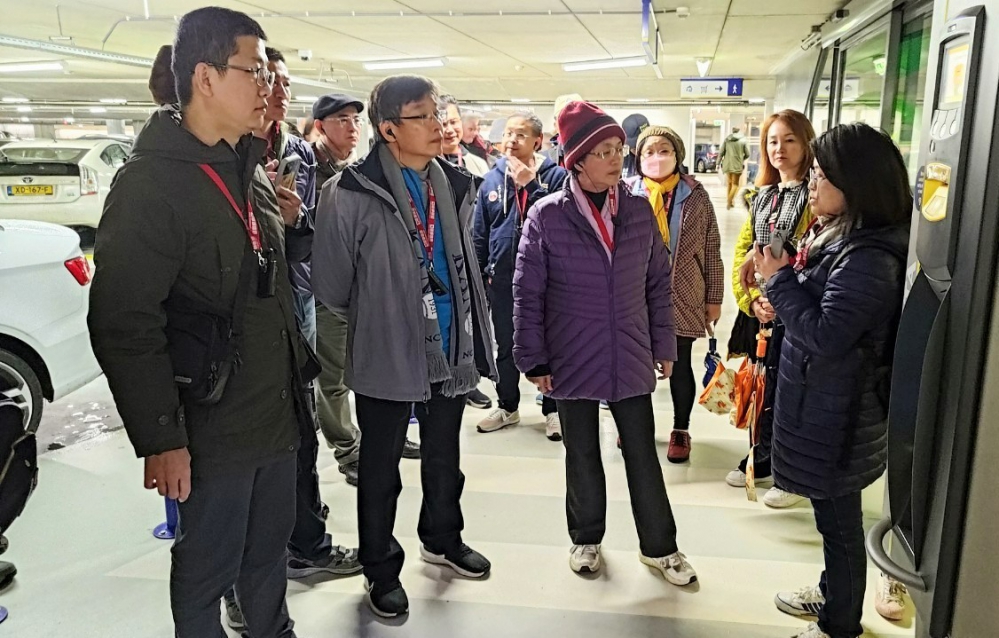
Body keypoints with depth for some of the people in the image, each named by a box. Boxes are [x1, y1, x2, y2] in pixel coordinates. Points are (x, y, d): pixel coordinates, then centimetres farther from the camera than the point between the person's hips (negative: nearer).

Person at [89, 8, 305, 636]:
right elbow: (124, 325, -19)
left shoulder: (252, 170, 10)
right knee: (207, 572, 12)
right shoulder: (151, 183, -17)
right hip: (213, 431, -7)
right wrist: (160, 440, -18)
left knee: (270, 551, 22)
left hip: (277, 416, 8)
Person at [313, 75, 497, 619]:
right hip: (387, 357, -5)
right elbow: (333, 286, -9)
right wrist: (373, 320, 6)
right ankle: (381, 569, 32)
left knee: (445, 458, 22)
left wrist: (475, 335, 14)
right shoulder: (352, 193, -17)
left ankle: (442, 539, 46)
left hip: (451, 350, 6)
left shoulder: (453, 185, 4)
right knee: (380, 469, 12)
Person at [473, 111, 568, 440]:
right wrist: (479, 273, 9)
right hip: (502, 279, 4)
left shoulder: (555, 175, -4)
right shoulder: (492, 179, 6)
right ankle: (508, 407, 32)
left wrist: (531, 185, -19)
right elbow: (479, 233, 11)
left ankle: (553, 410, 22)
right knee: (505, 347, 15)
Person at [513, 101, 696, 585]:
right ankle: (586, 538, 36)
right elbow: (528, 294, -6)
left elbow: (658, 283, 7)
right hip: (573, 360, -2)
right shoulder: (547, 217, -10)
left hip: (630, 359, 2)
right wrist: (534, 359, -6)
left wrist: (664, 344, 7)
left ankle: (659, 546, 30)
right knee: (582, 456, 15)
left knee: (644, 455, 11)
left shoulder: (640, 210, 0)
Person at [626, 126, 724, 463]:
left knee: (679, 367, 10)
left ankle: (681, 429, 29)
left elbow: (711, 251, 0)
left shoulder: (696, 196, -3)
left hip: (682, 300, -1)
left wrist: (714, 298, 0)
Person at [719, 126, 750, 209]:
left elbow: (721, 153, 1)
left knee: (729, 183, 18)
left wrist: (719, 163, 10)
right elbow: (747, 155, 3)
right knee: (735, 184, 2)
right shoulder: (743, 140, 0)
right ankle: (730, 201, -16)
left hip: (727, 164, 3)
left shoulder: (727, 139, 4)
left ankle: (730, 201, 22)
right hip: (737, 165, -3)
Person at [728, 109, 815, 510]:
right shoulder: (763, 195, 11)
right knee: (763, 385, 16)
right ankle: (762, 458, 33)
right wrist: (751, 299, -5)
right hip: (761, 311, 6)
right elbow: (743, 250, 8)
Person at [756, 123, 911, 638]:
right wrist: (782, 290, 1)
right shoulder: (840, 235, 5)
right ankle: (832, 593, 45)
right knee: (831, 513, 25)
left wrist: (778, 279, -19)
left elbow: (826, 335, -27)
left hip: (837, 414, -10)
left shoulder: (868, 257, -25)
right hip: (821, 403, 10)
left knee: (838, 518, 8)